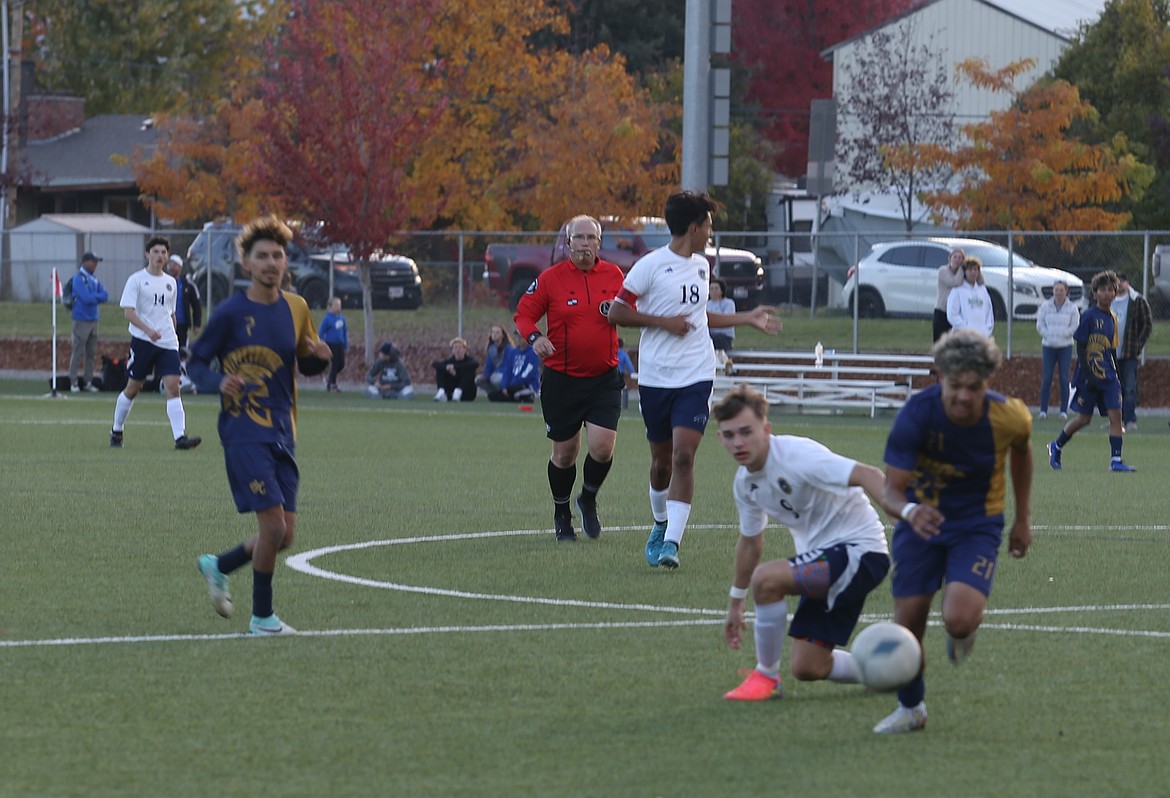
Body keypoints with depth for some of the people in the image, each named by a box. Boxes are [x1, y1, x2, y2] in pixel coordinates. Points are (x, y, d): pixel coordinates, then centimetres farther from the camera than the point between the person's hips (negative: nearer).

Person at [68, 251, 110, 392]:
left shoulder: (95, 280, 14)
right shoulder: (79, 278, -10)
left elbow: (105, 296, 5)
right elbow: (86, 298, -19)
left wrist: (93, 297, -10)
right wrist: (98, 297, -3)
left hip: (93, 321, 7)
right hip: (81, 321, -7)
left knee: (91, 354, 8)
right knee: (78, 353, -5)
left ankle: (88, 382, 13)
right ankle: (73, 382, -1)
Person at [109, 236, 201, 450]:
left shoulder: (170, 282, 14)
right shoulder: (137, 280, -3)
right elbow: (128, 311, -12)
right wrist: (148, 330, -24)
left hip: (168, 343, 4)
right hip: (142, 341, -4)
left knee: (173, 386, -11)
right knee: (133, 388, 6)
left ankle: (180, 437, -20)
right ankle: (116, 431, 25)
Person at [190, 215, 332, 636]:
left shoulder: (295, 308, 8)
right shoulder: (231, 312, -7)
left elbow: (306, 365, 19)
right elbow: (196, 361, -2)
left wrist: (319, 357, -5)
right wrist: (219, 383, -23)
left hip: (282, 433, 6)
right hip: (243, 431, -6)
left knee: (284, 536, 5)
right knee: (273, 523, -14)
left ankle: (217, 566, 31)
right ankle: (262, 617, 2)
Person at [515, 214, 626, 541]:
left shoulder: (613, 275, 3)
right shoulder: (551, 279, -4)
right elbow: (524, 314, 1)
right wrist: (535, 337, -20)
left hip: (604, 378, 1)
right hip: (562, 379, -1)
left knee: (602, 447, -13)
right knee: (565, 453, 6)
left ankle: (588, 499, 17)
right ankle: (561, 514, 29)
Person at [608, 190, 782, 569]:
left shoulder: (701, 266, 13)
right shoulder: (651, 265, -8)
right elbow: (616, 312, -8)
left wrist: (748, 318, 27)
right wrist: (665, 322, -14)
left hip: (696, 377, 3)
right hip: (655, 378, -3)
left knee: (684, 456, -13)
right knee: (662, 459, 9)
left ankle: (671, 542, -17)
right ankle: (661, 524, 36)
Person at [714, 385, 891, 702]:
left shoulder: (797, 456, -22)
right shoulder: (745, 482, 5)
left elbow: (867, 475, -33)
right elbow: (750, 541, 23)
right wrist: (735, 604, 31)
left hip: (858, 550, -9)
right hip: (824, 559, 9)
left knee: (766, 578, -29)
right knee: (807, 668, 4)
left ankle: (766, 676, -8)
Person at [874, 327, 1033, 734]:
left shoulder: (1009, 416, -20)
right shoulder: (917, 414, -25)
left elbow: (1021, 449, 7)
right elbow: (890, 490, -25)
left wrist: (1023, 518, 11)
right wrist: (909, 511, -49)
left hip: (977, 524, -1)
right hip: (921, 518, 1)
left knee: (959, 619, -23)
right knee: (908, 625, 0)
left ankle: (964, 631, 18)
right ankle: (911, 708, 28)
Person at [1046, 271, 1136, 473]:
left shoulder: (1112, 318, 11)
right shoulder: (1089, 316, -9)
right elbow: (1080, 348, -10)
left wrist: (1117, 377, 20)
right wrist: (1087, 375, -17)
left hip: (1108, 377, 5)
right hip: (1090, 376, -5)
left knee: (1115, 414, -9)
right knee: (1084, 418, 2)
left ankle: (1116, 460, -10)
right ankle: (1056, 447, 25)